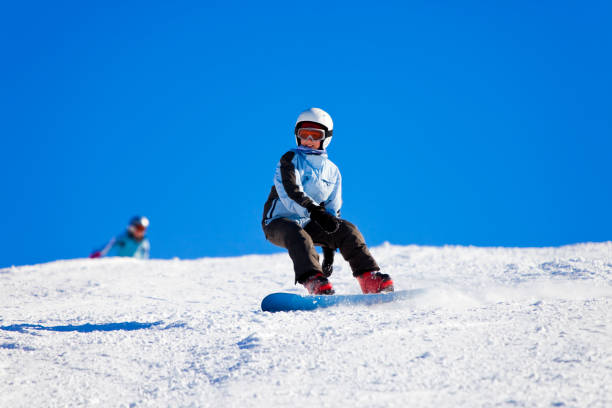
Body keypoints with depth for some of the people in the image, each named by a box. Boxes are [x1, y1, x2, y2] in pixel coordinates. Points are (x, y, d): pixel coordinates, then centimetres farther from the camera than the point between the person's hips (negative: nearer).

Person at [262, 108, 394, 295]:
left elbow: (333, 210, 9)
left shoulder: (332, 171, 10)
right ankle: (314, 281, -53)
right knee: (298, 236, -37)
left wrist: (329, 248, 0)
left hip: (310, 224, 4)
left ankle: (370, 279, -22)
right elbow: (290, 192, -25)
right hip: (280, 222, -4)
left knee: (347, 230, -17)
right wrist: (314, 211, -43)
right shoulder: (290, 160, -6)